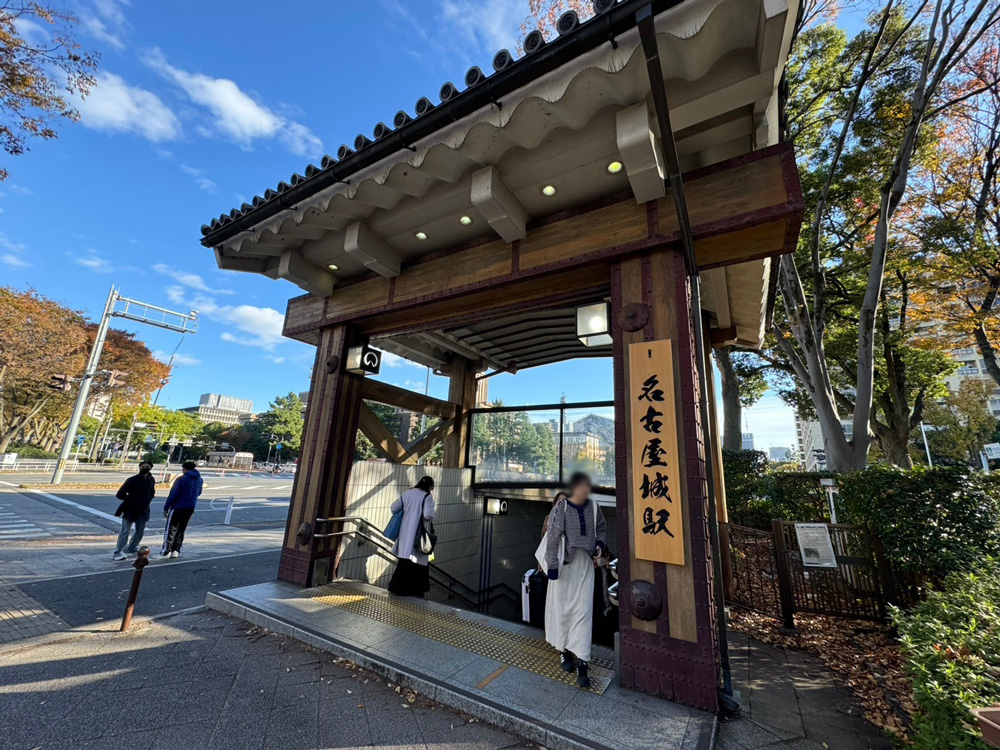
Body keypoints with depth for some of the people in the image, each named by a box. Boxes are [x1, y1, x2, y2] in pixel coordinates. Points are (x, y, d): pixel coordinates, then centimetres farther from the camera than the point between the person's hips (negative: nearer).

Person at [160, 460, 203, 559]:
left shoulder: (181, 479, -14)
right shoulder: (199, 480, 6)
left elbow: (173, 494, -15)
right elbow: (198, 493, 17)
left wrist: (166, 508, -8)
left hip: (177, 507, -6)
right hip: (190, 508, 6)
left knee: (171, 529, 3)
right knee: (181, 530, 15)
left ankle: (166, 551, 2)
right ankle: (176, 551, 15)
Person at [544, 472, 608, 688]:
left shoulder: (593, 507, -3)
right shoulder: (561, 508, -17)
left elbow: (601, 528, 14)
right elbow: (552, 538, -14)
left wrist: (601, 544, -5)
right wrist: (552, 566, -15)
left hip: (585, 565, 3)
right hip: (564, 565, -3)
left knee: (584, 611, 2)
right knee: (561, 607, 11)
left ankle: (582, 661, 11)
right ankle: (564, 650, 33)